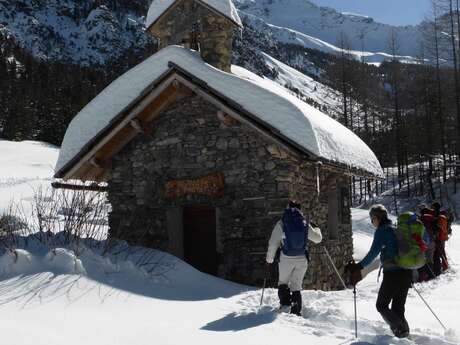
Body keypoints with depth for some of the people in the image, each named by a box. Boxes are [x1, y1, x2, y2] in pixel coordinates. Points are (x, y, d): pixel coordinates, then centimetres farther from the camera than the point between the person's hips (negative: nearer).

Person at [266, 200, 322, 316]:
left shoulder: (281, 224, -6)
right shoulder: (305, 223, 0)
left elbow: (273, 243, -4)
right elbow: (317, 238, 11)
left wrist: (269, 259, 8)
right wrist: (318, 230, 33)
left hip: (286, 259, -2)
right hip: (302, 259, 2)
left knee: (283, 282, 16)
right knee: (296, 285, 12)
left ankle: (285, 303, -3)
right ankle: (296, 311, 10)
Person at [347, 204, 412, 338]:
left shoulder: (381, 231, -8)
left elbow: (373, 253, -17)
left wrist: (359, 266, -13)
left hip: (392, 274, -8)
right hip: (407, 272, 8)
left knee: (381, 306, 5)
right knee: (398, 307, 15)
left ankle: (401, 330, -7)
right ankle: (404, 332, 10)